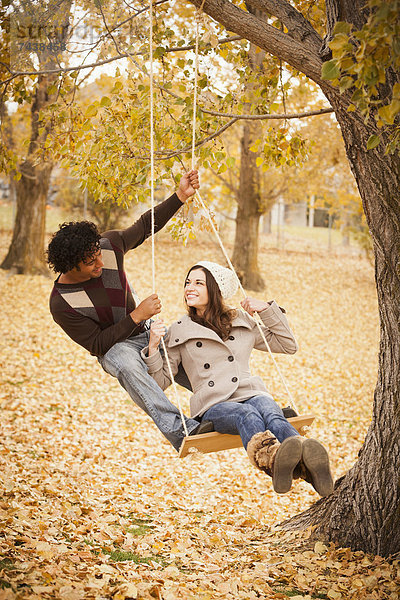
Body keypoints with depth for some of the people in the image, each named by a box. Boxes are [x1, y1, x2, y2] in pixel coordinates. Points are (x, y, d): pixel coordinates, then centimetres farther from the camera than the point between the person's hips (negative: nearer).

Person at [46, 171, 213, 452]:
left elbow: (145, 226, 3)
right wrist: (136, 316, -26)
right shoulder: (61, 304, -24)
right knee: (127, 364, -40)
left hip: (147, 329, 6)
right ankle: (177, 429, -48)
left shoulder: (109, 245, -13)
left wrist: (180, 196, -8)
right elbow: (97, 344, -20)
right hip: (112, 347, -6)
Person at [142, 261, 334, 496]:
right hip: (214, 405, -2)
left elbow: (289, 345, 25)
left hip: (252, 394, 2)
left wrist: (268, 309, 16)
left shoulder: (243, 321, 21)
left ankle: (307, 463, -68)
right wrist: (153, 347, -2)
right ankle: (273, 457, -74)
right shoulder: (179, 332, 17)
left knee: (271, 414, -36)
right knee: (247, 415, -39)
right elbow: (160, 381, 15)